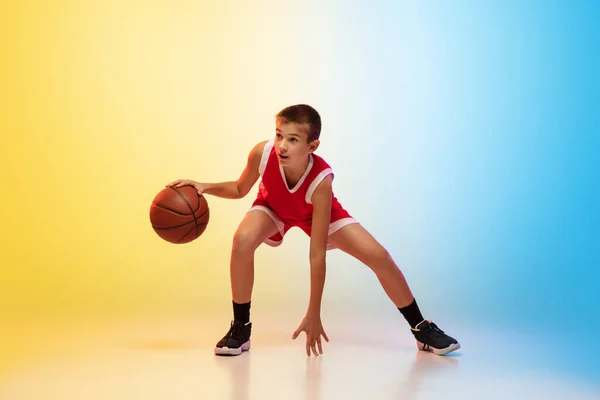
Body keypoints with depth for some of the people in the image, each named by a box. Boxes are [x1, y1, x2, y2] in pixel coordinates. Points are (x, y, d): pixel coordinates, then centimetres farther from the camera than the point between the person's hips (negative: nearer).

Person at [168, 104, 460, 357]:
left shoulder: (321, 181, -42)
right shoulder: (262, 153, -36)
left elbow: (317, 255, -39)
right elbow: (240, 189, -10)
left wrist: (313, 315, -35)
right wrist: (205, 188, -29)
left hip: (318, 212, -1)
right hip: (274, 208, 2)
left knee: (379, 257, -14)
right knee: (243, 240, -32)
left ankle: (422, 329, 7)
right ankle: (240, 328, -12)